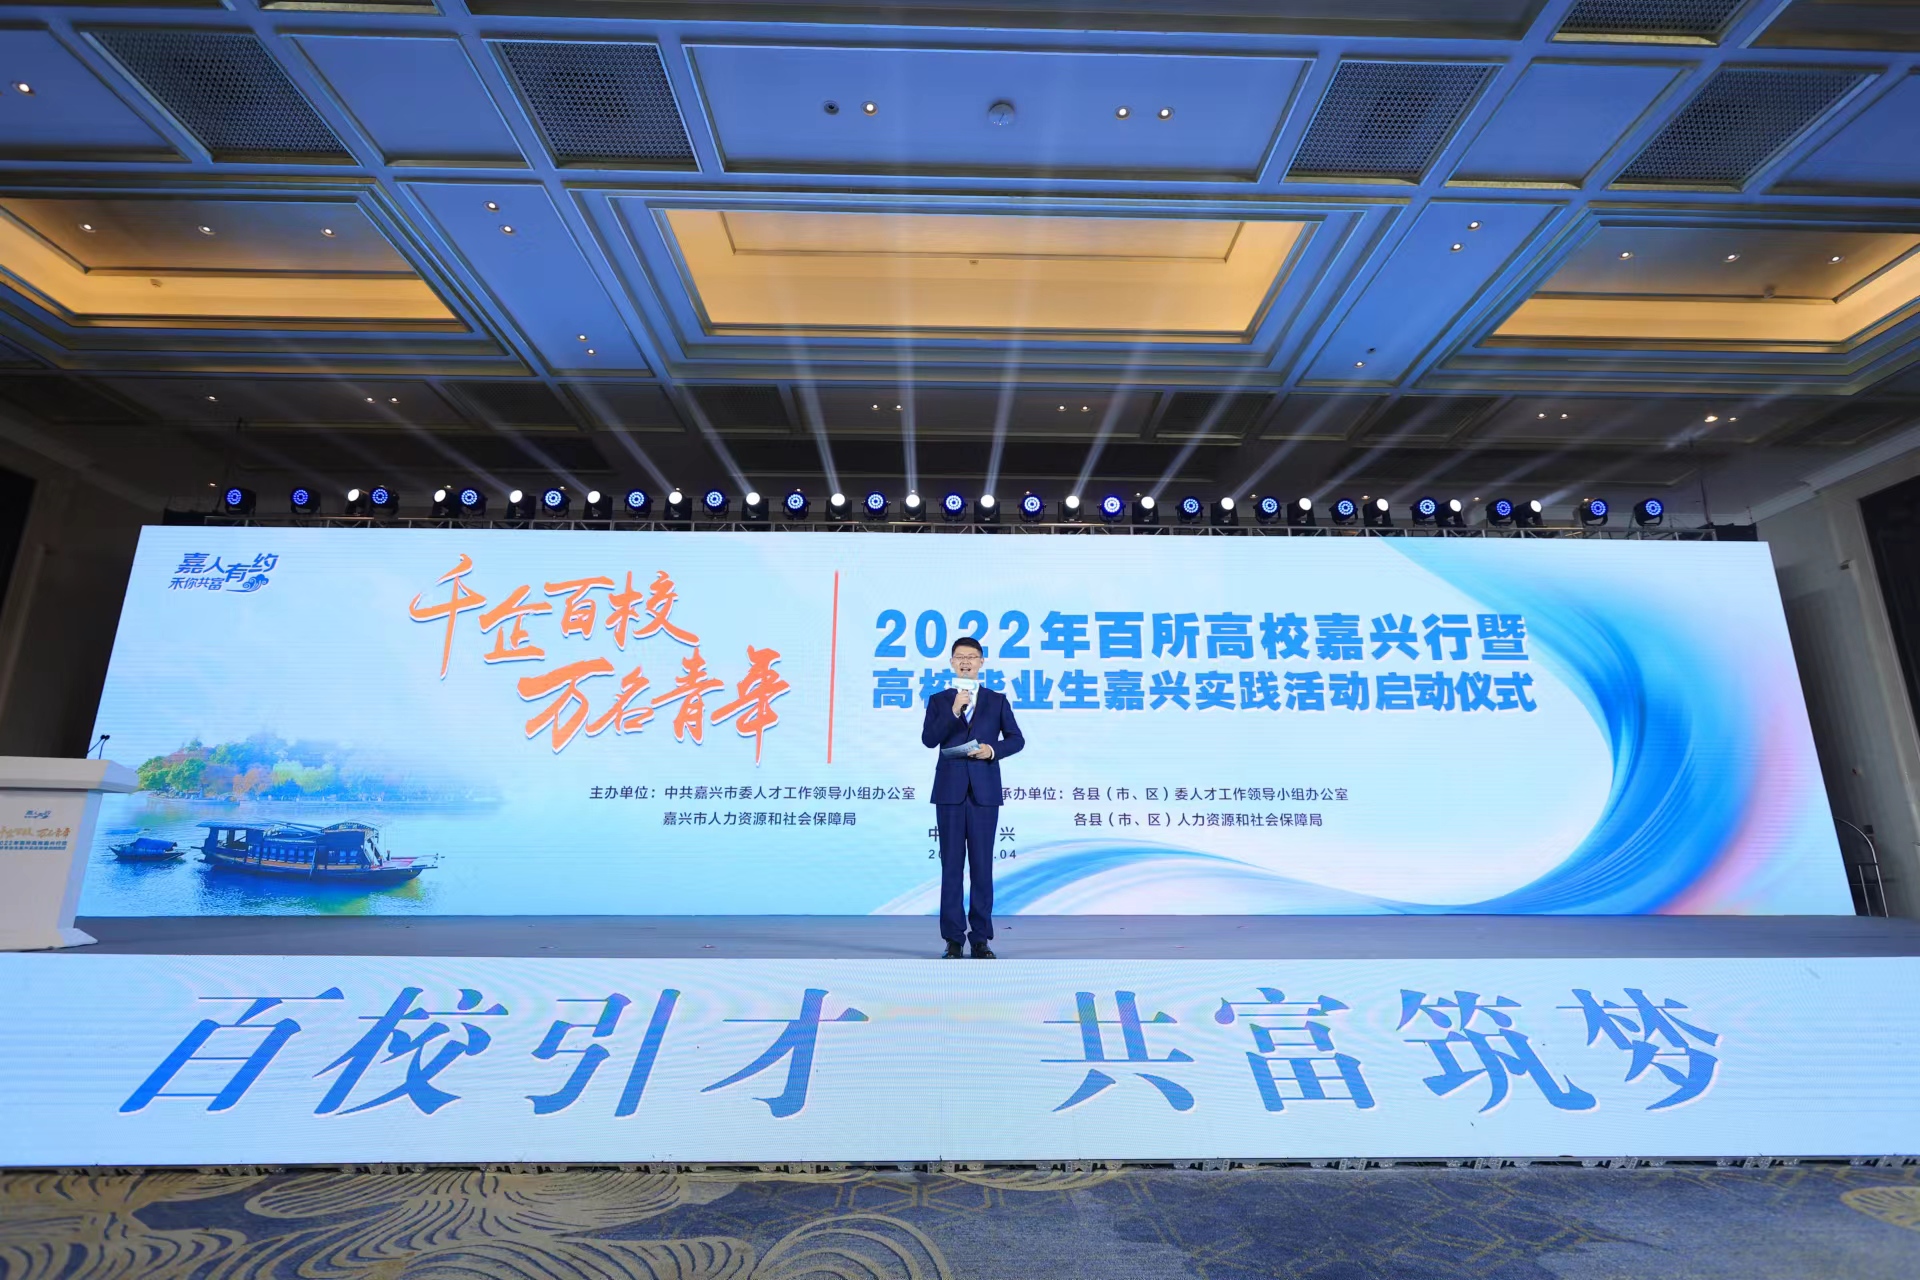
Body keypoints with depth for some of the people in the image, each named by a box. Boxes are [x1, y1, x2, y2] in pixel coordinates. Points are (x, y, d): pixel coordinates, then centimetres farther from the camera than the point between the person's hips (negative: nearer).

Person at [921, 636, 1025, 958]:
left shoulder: (997, 700, 8)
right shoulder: (939, 700, 6)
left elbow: (1016, 739, 7)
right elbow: (929, 740, -7)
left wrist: (993, 749, -12)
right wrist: (954, 711, -18)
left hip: (985, 792, 0)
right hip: (950, 791, 0)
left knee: (982, 865, 4)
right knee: (951, 865, 5)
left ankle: (981, 937, 13)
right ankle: (953, 938, 13)